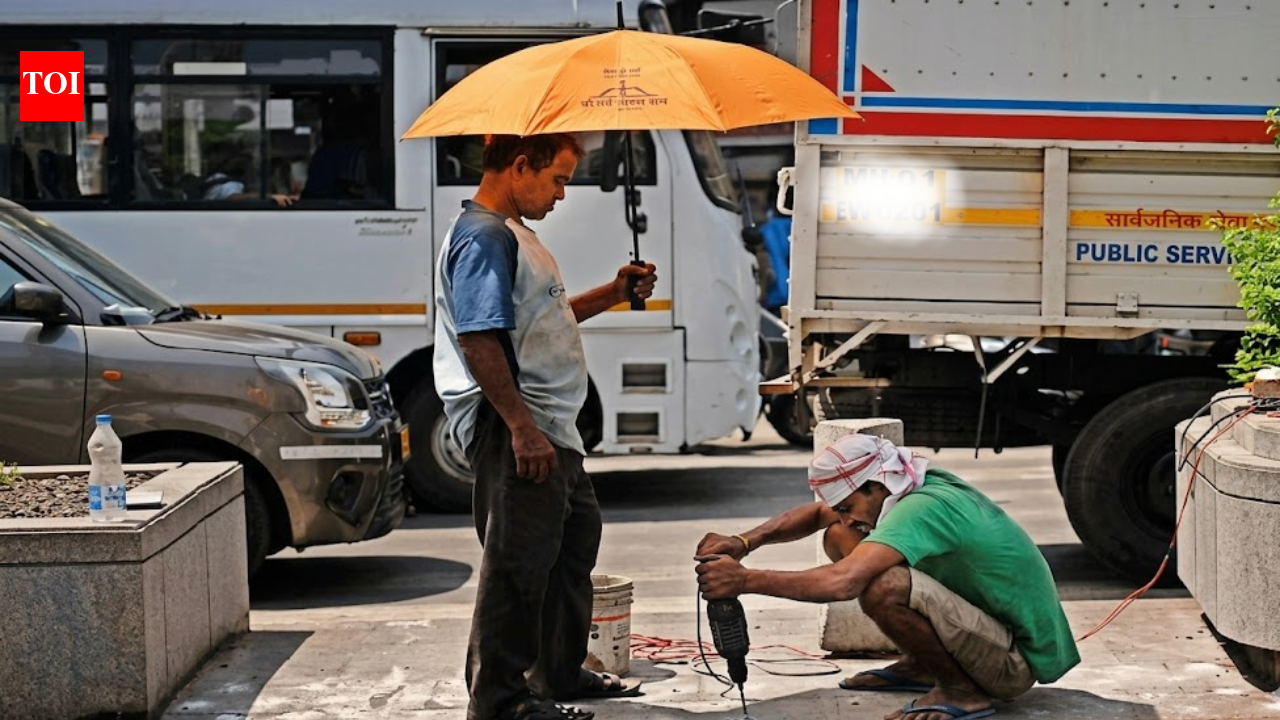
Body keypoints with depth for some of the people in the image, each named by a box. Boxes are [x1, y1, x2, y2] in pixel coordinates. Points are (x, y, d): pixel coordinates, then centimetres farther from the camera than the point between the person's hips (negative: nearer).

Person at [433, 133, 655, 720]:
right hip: (514, 433, -12)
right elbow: (479, 341, -23)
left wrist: (614, 294, 18)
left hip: (550, 428, 12)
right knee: (519, 563, -7)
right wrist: (521, 428, -27)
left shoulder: (513, 232, 19)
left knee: (575, 535, 21)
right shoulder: (483, 237, -15)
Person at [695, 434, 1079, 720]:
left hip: (1020, 661, -9)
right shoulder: (923, 483, 0)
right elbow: (816, 513, 8)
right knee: (839, 539, 4)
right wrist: (745, 542, -8)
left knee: (882, 588, -35)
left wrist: (744, 580, -32)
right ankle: (920, 667, 15)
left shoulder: (922, 509, -27)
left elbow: (841, 583, -40)